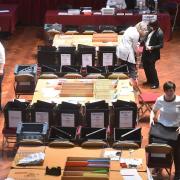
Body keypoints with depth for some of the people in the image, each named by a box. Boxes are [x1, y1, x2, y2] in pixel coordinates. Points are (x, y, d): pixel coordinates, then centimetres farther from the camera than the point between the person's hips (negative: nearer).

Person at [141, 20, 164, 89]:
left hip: (153, 53, -8)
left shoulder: (159, 33, -21)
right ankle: (149, 80, 35)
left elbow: (161, 45, -19)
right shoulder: (151, 30, 1)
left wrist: (152, 47, -27)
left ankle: (155, 83, 18)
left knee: (151, 68, 1)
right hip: (146, 52, 8)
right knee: (145, 66, 16)